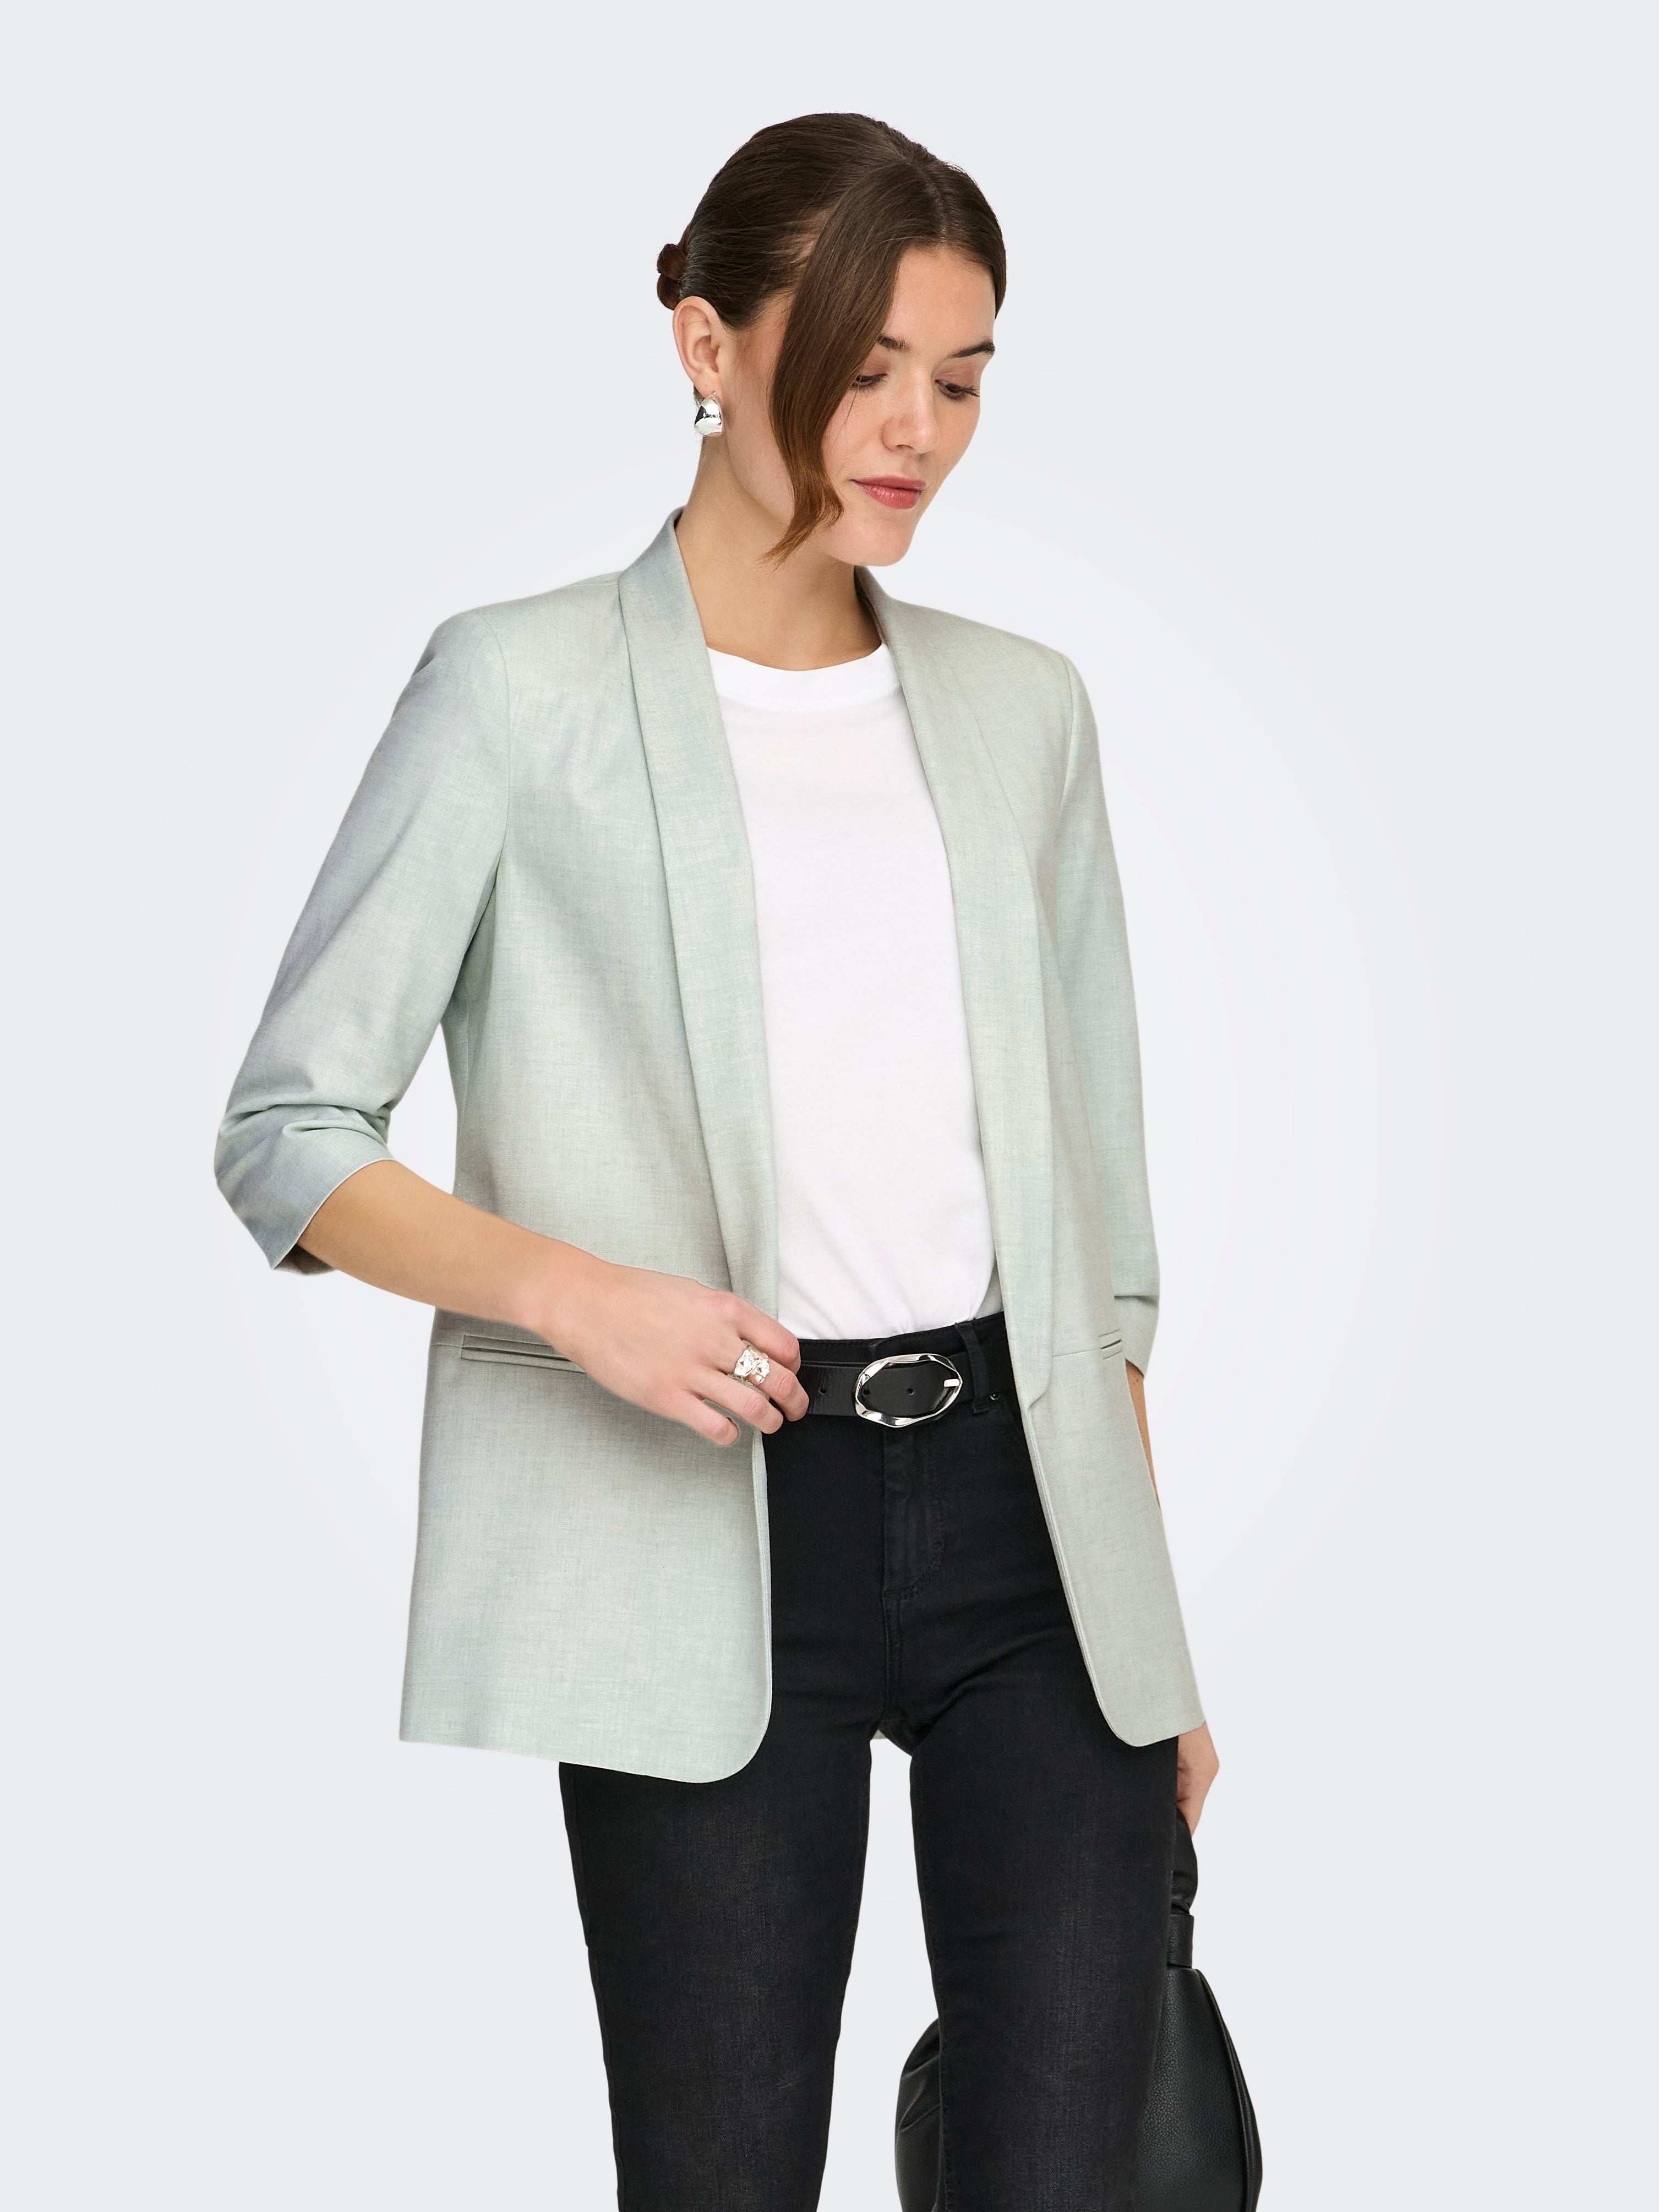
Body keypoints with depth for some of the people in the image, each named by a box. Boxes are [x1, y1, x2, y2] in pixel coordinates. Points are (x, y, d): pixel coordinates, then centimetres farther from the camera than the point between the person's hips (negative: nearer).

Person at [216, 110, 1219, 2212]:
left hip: (1019, 1503, 4)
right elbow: (287, 1133, -1)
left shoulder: (1022, 711, 12)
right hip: (713, 1550, -3)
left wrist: (1156, 1631, 14)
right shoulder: (522, 692, -1)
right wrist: (571, 1290, -20)